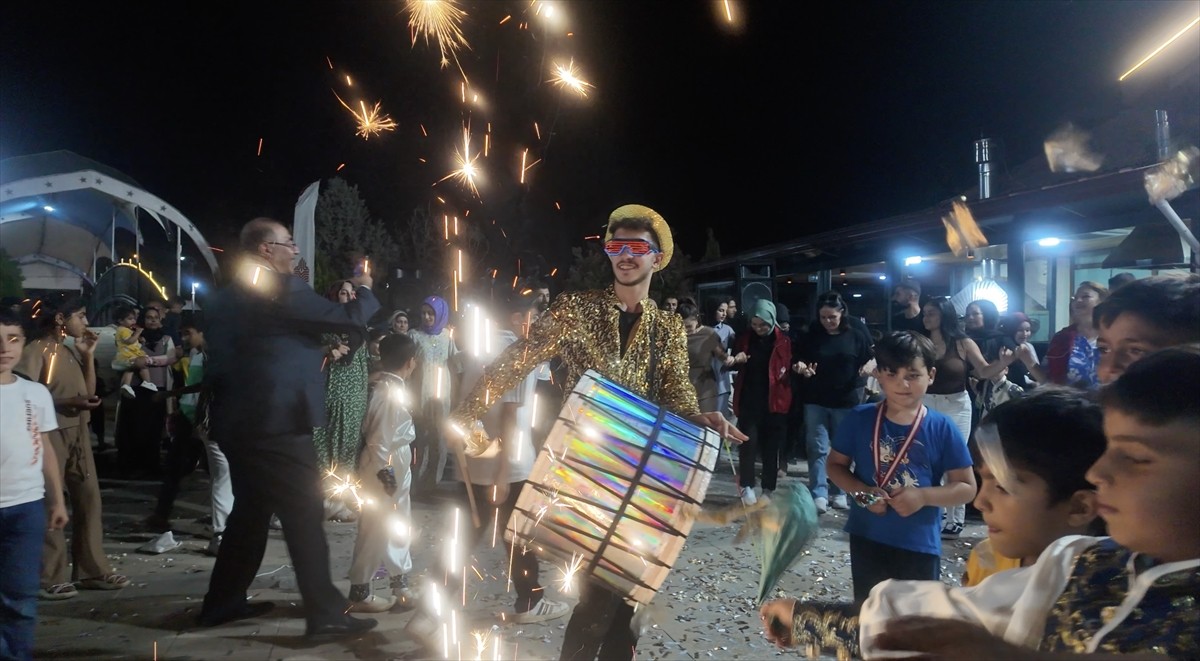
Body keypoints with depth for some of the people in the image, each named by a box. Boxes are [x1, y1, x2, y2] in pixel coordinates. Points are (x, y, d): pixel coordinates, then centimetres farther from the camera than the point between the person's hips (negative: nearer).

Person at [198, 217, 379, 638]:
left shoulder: (226, 297, 14)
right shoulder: (279, 288, -13)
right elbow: (350, 320, -12)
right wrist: (364, 288, 8)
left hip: (238, 421, 9)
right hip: (276, 423, -9)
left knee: (249, 511, 19)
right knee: (305, 516, -3)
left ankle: (223, 603, 28)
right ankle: (326, 615, 1)